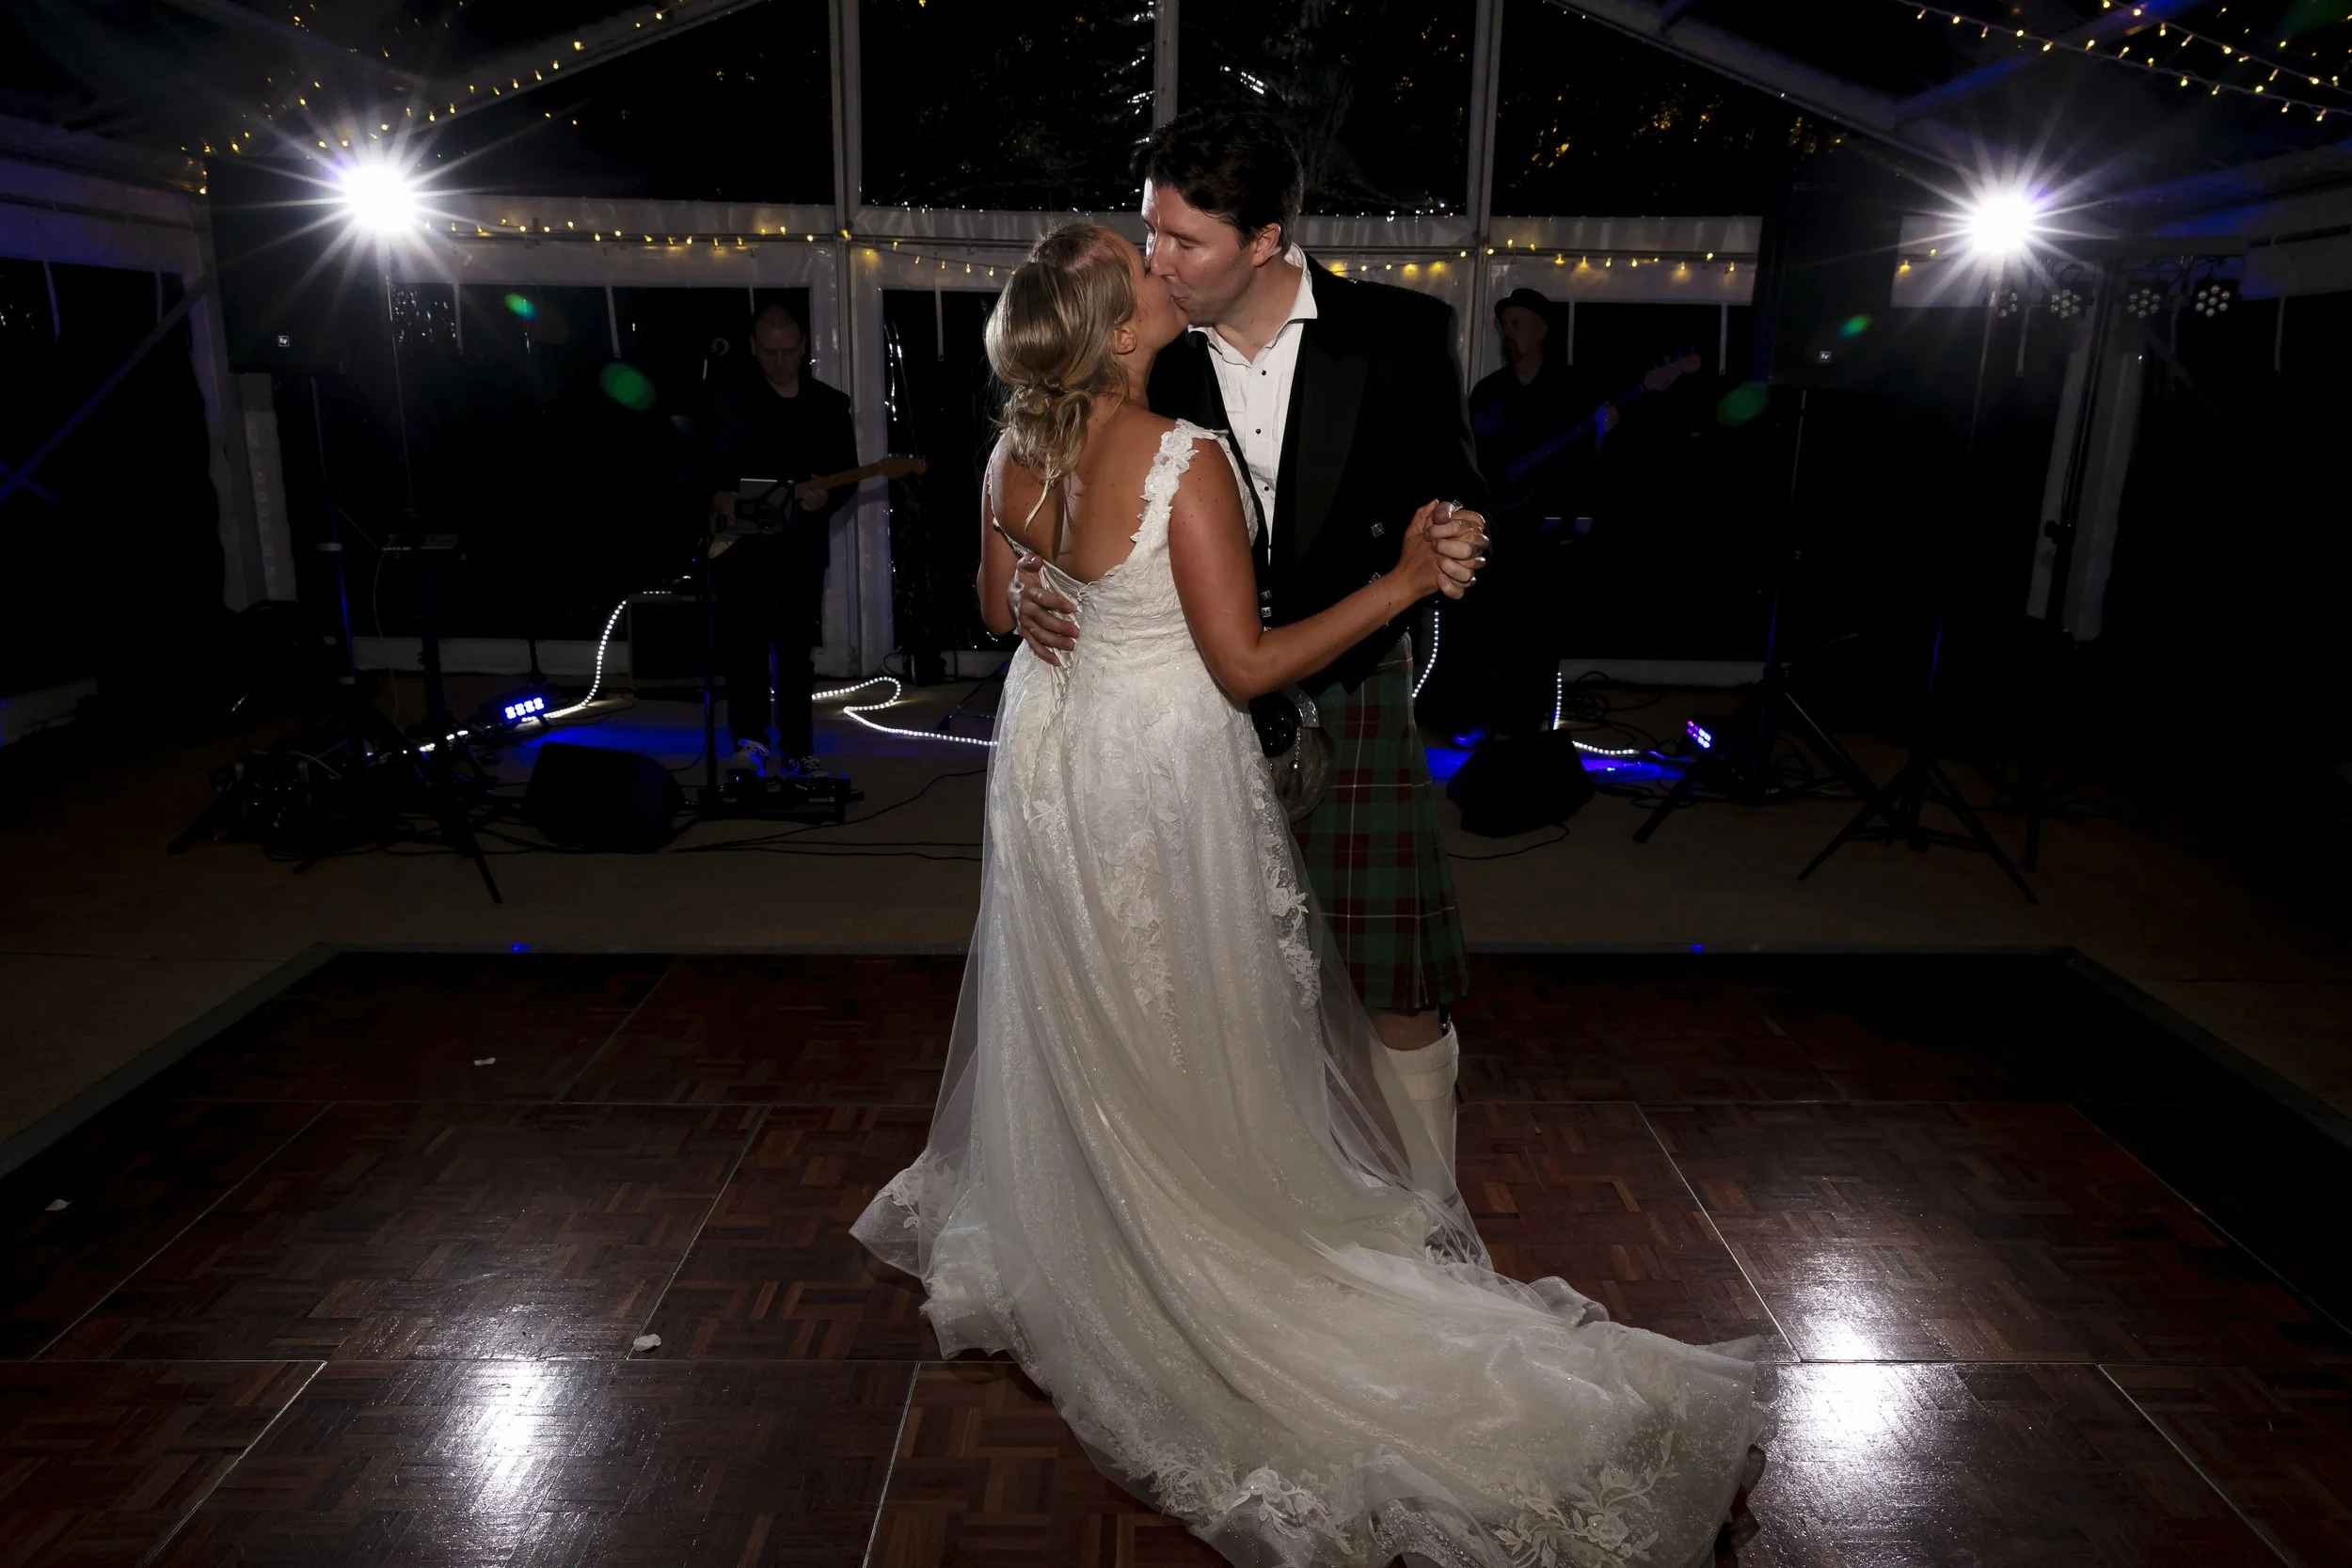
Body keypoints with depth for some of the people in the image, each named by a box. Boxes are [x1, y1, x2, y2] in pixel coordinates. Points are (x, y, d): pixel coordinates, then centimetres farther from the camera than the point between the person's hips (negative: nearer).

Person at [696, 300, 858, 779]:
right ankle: (750, 741, -10)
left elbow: (846, 475, 7)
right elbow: (696, 459, 3)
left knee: (797, 650, 7)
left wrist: (825, 498, -14)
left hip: (801, 544, 2)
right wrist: (715, 495, -15)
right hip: (739, 540, -2)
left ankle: (797, 748, 15)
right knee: (747, 643, -12)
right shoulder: (724, 394, 4)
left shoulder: (830, 405, 9)